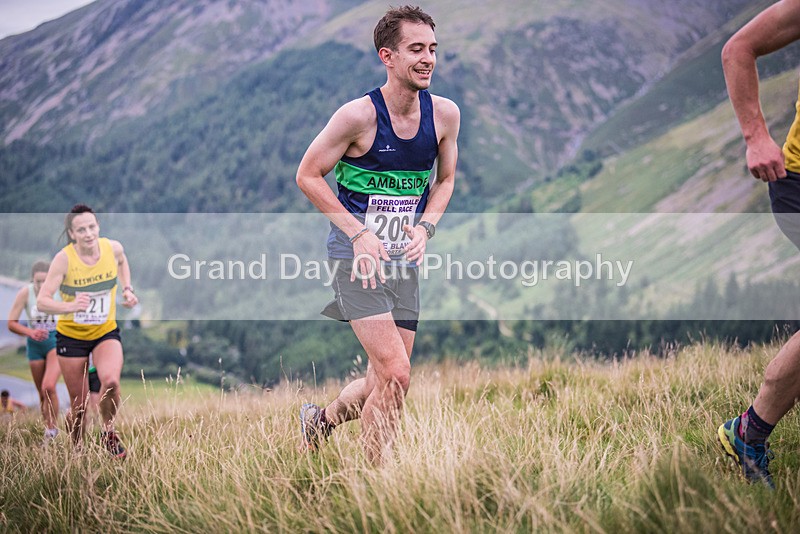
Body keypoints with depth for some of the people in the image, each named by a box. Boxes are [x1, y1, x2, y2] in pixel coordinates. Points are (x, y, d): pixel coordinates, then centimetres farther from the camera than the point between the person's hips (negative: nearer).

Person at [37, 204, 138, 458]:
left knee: (110, 381, -27)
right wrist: (70, 306, -40)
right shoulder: (64, 258, -21)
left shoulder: (113, 247, -11)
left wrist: (127, 289, 3)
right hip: (71, 335, -1)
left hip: (106, 332, 2)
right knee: (79, 404, 5)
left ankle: (108, 432, 2)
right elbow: (42, 301, -23)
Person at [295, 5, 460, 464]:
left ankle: (321, 419, 39)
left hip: (404, 259, 6)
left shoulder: (445, 114, 0)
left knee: (385, 383, 9)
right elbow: (308, 176, -7)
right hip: (357, 255, -5)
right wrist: (359, 233, -14)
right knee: (395, 374, -15)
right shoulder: (358, 115, -15)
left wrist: (424, 227, -4)